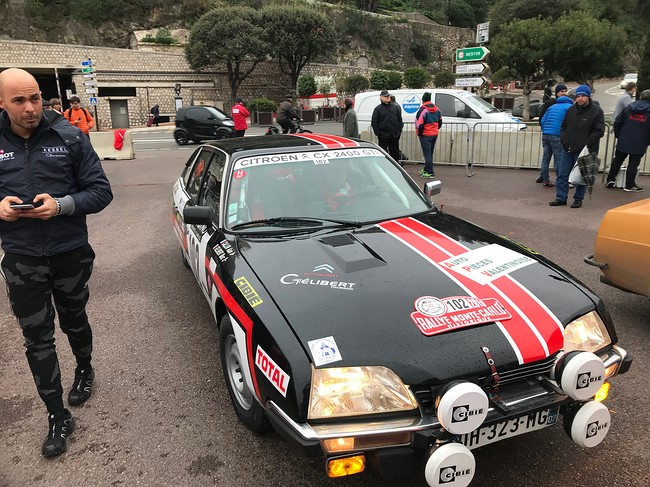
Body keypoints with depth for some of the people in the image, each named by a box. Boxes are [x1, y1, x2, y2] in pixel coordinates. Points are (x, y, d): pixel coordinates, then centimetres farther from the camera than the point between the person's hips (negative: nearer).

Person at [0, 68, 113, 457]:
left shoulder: (69, 137, -7)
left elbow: (101, 191, -6)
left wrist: (62, 205, -22)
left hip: (71, 252, -1)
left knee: (74, 320, 20)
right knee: (38, 338, 5)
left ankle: (85, 370, 49)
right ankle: (57, 417, 18)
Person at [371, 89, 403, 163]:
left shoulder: (395, 107, 11)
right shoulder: (378, 109, 0)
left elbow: (400, 120, 15)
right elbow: (374, 122, -2)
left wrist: (399, 131, 6)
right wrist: (378, 133, -8)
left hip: (395, 136, 4)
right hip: (383, 136, -3)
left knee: (395, 154, 10)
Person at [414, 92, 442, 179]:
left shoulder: (422, 109, -16)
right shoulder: (436, 109, 9)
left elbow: (419, 124, -20)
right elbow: (440, 122, 15)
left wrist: (419, 133, -6)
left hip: (425, 135, -8)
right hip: (434, 134, 8)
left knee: (427, 154, -5)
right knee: (430, 153, 18)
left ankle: (430, 173, -6)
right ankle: (426, 169, 31)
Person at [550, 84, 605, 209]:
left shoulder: (596, 111, -5)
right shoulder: (572, 109, 10)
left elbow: (599, 131, -9)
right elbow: (563, 126, 19)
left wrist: (587, 144, -17)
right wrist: (563, 139, 4)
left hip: (584, 151, -5)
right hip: (568, 149, 5)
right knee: (562, 175, 5)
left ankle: (578, 199, 14)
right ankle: (561, 198, 13)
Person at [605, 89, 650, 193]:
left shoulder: (629, 107, 4)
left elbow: (617, 122, 5)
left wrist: (618, 135, 15)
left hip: (623, 141, 3)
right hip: (639, 145, -3)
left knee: (617, 160, 16)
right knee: (633, 164, 5)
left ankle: (610, 180, 19)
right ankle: (629, 185, 9)